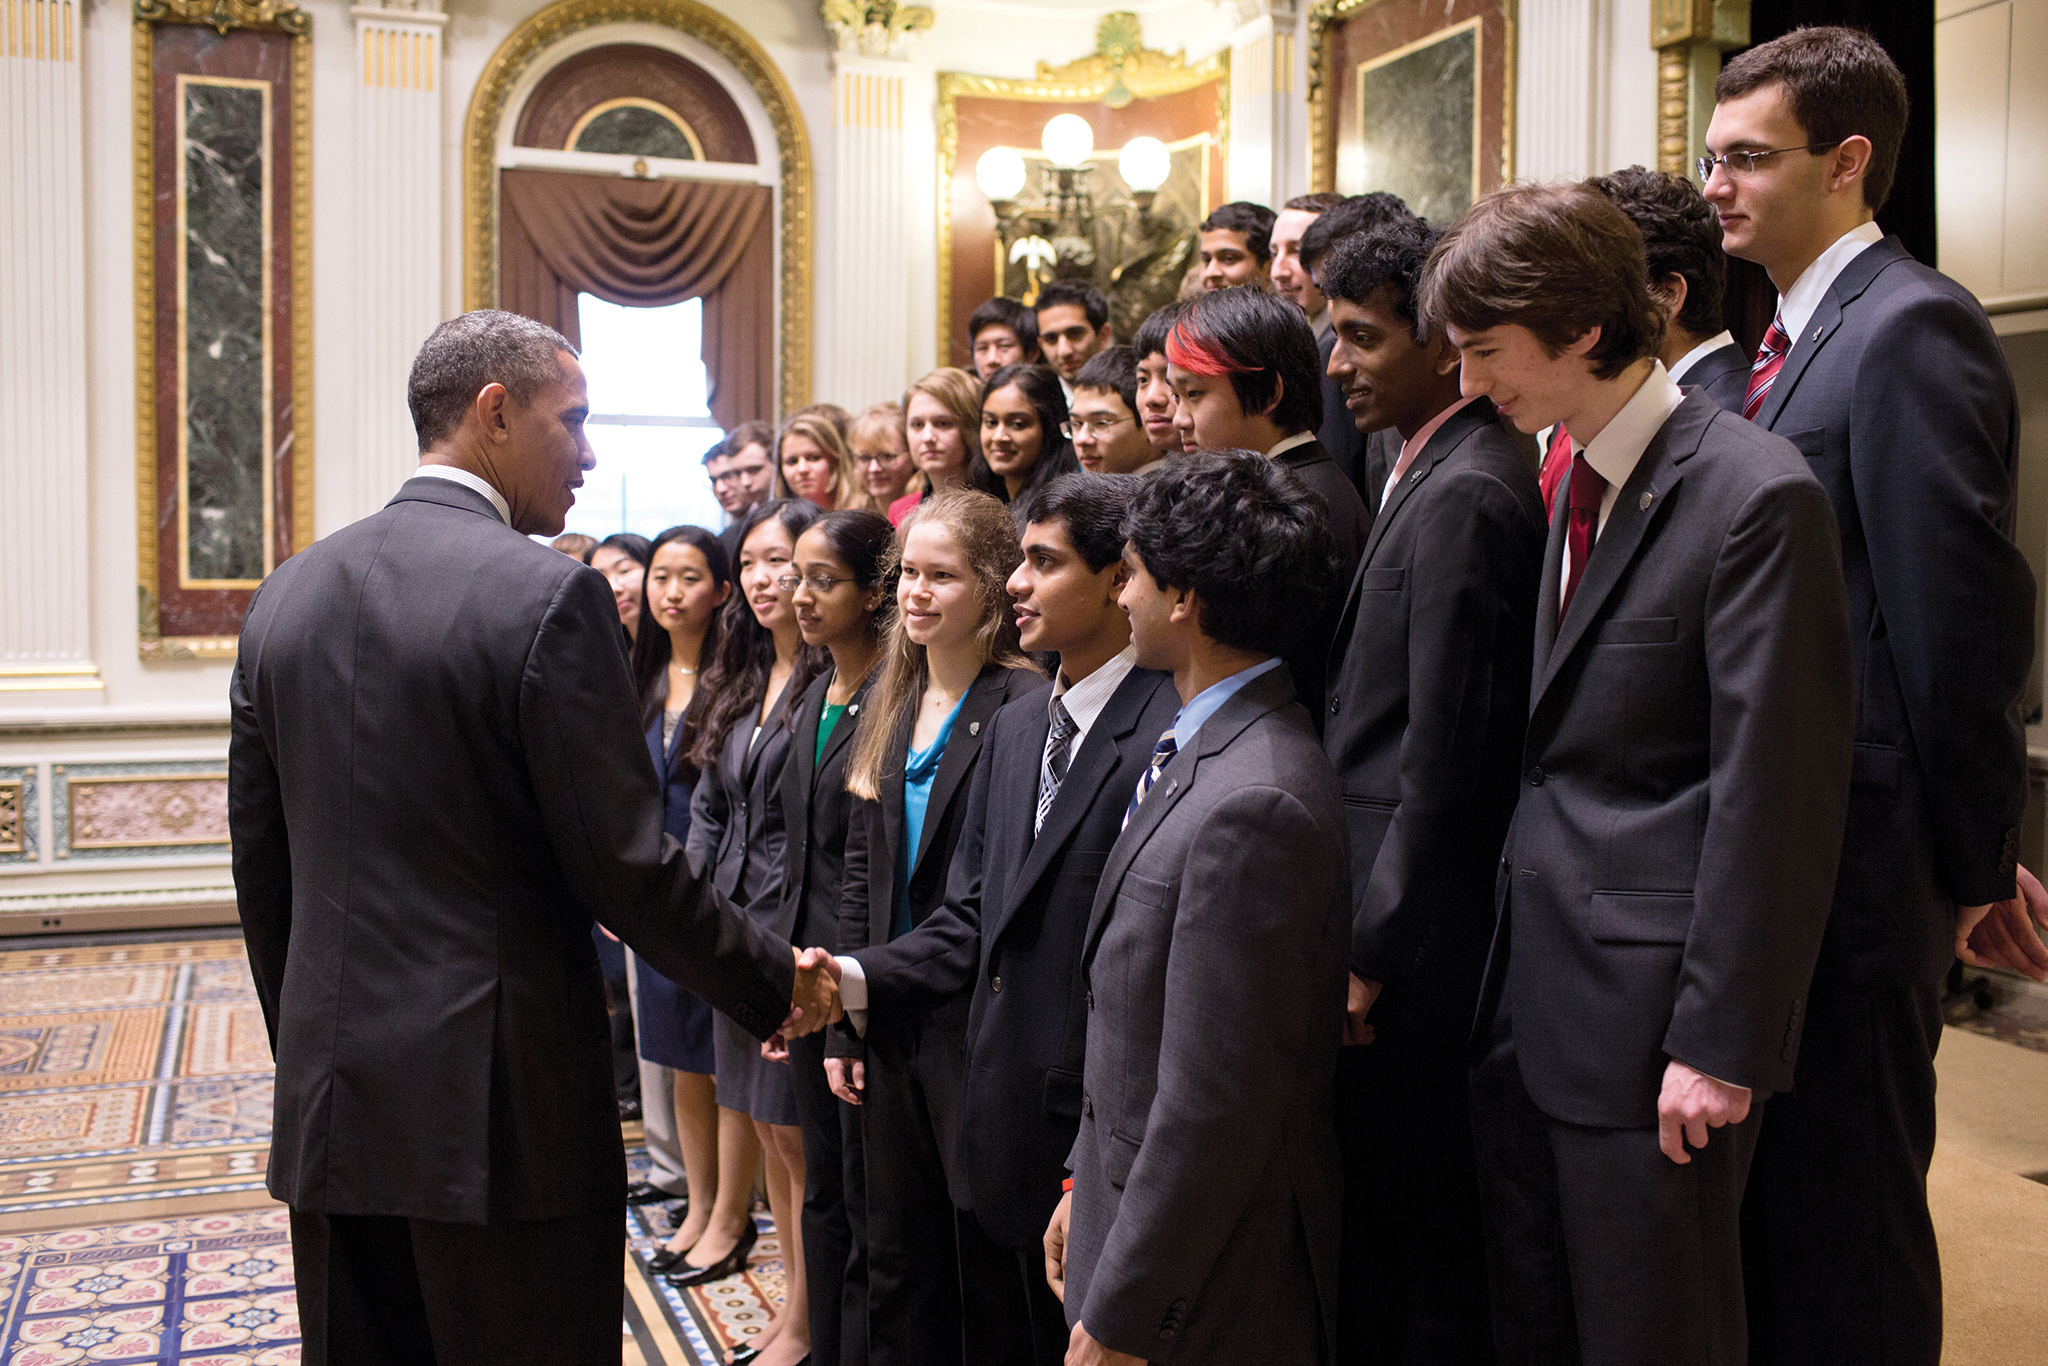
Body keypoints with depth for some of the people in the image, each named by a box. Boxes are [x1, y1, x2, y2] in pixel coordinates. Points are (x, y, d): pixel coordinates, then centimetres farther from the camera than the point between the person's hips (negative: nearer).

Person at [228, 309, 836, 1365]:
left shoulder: (287, 594, 6)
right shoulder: (549, 595, -14)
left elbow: (261, 868, 12)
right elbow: (627, 871, -15)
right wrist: (776, 985, -1)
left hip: (328, 1111, 7)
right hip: (505, 1108, -6)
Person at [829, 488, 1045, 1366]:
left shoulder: (1024, 709, -14)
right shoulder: (891, 705, 10)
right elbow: (861, 875, 13)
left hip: (978, 1030, -7)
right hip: (892, 1029, 7)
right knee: (898, 1259, 18)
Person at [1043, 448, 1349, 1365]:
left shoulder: (1253, 807, -27)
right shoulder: (1199, 748, 5)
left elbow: (1213, 1107, -25)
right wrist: (1087, 1185, 16)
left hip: (1203, 1289, -8)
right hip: (1136, 1208, 8)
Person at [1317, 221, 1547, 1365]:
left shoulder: (1461, 495, -17)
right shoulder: (1438, 471, 13)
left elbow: (1443, 760, -20)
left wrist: (1369, 948, -14)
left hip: (1416, 928, -9)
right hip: (1390, 913, 9)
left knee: (1417, 1232, 3)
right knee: (1381, 1205, 18)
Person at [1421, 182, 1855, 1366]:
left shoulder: (1755, 495, -16)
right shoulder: (1578, 478, 9)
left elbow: (1773, 795, -17)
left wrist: (1721, 1045, -16)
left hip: (1645, 1001, -8)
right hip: (1532, 981, 8)